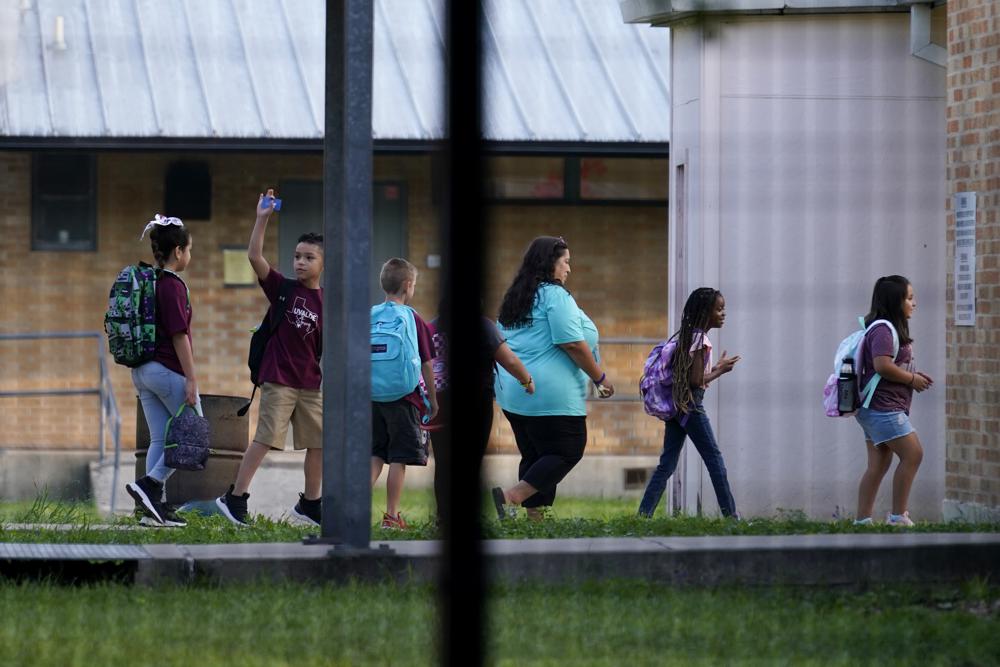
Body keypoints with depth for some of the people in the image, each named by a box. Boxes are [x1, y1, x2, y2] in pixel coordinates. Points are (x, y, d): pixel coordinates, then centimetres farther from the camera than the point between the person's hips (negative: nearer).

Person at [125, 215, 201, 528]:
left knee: (160, 439, 9)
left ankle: (155, 507, 6)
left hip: (142, 371, 8)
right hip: (168, 370, -8)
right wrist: (191, 379, -16)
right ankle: (149, 484, -8)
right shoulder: (173, 286, -15)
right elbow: (179, 335, -18)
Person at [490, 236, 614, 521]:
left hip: (511, 391, 9)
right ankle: (510, 496, -17)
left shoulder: (514, 298, 16)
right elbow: (572, 343, -15)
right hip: (550, 392, -9)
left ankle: (535, 517, 6)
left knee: (535, 456, 12)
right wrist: (600, 378, -5)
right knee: (568, 452, -4)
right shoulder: (555, 295, -10)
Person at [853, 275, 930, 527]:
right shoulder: (883, 330, -14)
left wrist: (913, 375, 12)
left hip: (877, 409, 11)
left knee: (879, 465, 9)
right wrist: (912, 379, -13)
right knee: (913, 454, -10)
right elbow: (882, 365, -25)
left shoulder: (887, 329, 19)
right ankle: (898, 516, -8)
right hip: (883, 408, -11)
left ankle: (862, 520, 8)